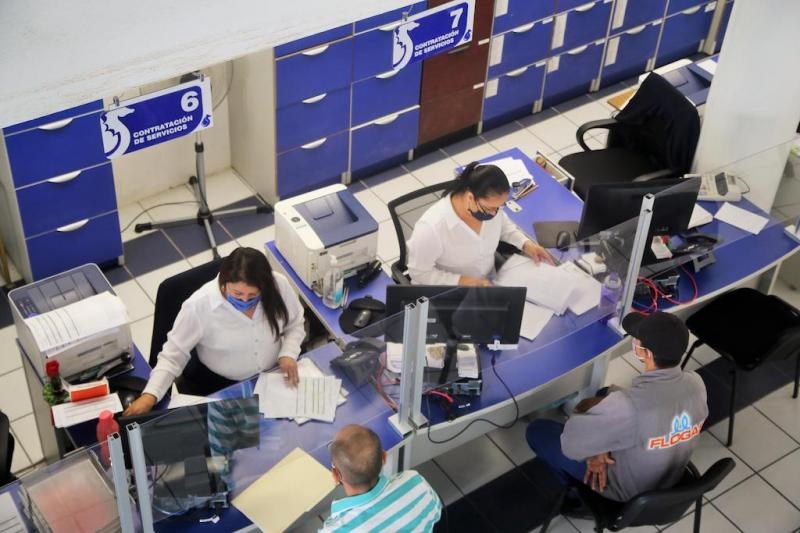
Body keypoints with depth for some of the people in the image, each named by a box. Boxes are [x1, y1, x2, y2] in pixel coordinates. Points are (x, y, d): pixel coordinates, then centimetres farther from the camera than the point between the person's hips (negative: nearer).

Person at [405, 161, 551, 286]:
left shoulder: (490, 204, -14)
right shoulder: (432, 227, -32)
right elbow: (419, 273, -19)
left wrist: (525, 243, -3)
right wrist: (461, 281, -26)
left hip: (487, 283, 4)